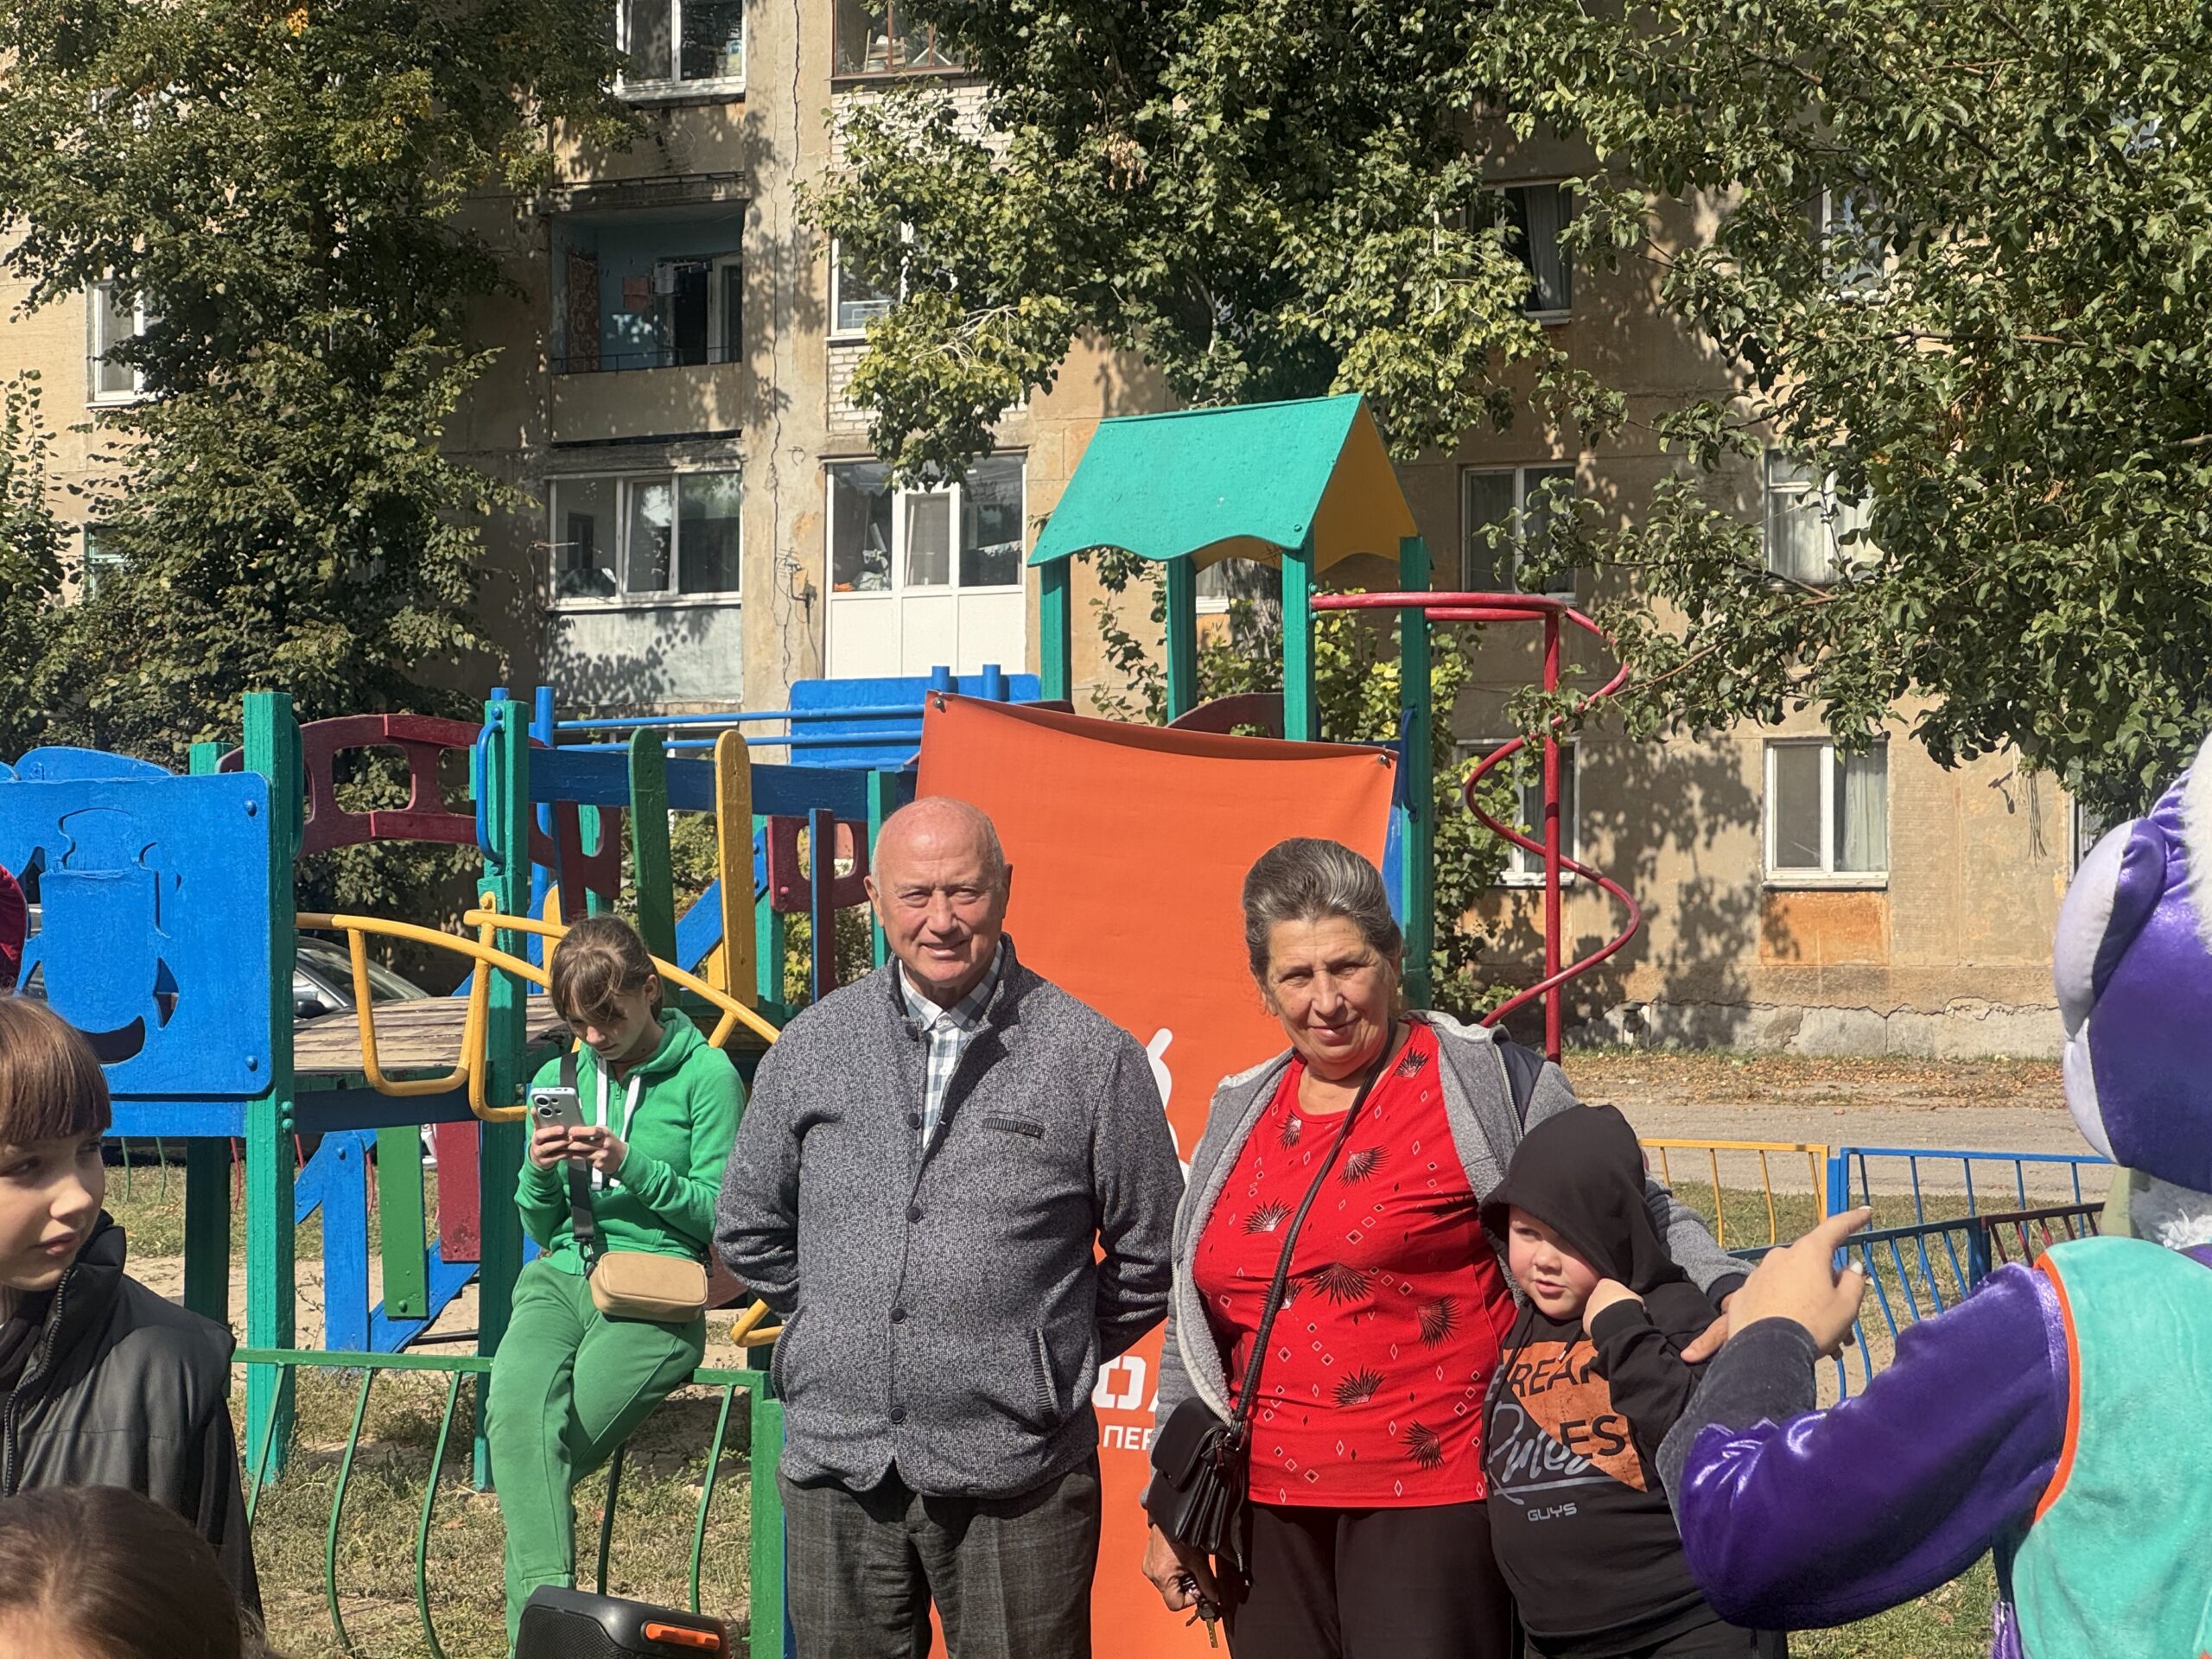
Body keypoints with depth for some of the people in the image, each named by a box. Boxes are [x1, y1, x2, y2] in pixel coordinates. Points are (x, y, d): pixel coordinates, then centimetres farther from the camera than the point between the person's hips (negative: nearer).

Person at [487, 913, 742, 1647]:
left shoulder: (706, 1075, 2)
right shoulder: (558, 1078, 17)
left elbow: (720, 1214, -2)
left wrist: (632, 1166, -14)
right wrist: (541, 1172, -2)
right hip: (558, 1280, 4)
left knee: (554, 1441, -26)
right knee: (516, 1410, -30)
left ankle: (536, 1619, -11)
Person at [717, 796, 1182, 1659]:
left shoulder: (1093, 1058, -3)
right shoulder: (811, 1047, 7)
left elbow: (1149, 1255, 5)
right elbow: (749, 1229, 18)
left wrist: (1055, 1359, 7)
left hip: (1014, 1481, -3)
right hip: (835, 1464, 3)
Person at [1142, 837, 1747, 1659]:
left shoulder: (1483, 1082, -4)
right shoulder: (1241, 1114, 12)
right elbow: (1197, 1321, 21)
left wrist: (1728, 1294, -17)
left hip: (1434, 1505, -5)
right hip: (1271, 1516, 5)